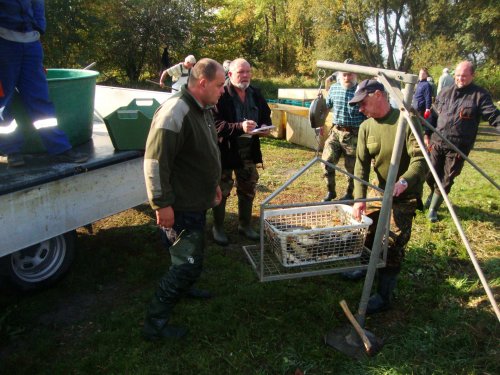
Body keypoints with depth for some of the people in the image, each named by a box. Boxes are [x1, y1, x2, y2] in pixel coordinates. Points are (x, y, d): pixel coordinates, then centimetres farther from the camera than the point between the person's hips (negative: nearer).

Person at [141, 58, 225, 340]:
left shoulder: (204, 109, 9)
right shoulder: (175, 113, -25)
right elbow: (155, 162, -27)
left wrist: (214, 184, 25)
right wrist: (162, 204, -26)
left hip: (197, 201, 10)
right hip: (180, 207, -10)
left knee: (193, 254, 26)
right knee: (188, 262, -4)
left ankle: (182, 286, 51)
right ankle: (155, 322, 11)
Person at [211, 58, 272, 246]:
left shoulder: (255, 94, 6)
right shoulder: (221, 95, -16)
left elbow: (266, 115, 17)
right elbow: (215, 124, -23)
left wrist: (265, 127, -6)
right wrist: (240, 127, -34)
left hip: (249, 151, 6)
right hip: (225, 151, -6)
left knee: (248, 190, 17)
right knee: (222, 191, 6)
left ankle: (245, 225, 36)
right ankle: (218, 227, 26)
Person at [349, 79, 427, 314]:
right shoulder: (366, 127, -2)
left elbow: (420, 159, -25)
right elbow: (361, 164, -8)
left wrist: (404, 182, -44)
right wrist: (359, 198, -20)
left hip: (405, 195, -6)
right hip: (380, 192, 6)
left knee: (393, 244, -9)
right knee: (367, 232, 13)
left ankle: (384, 296, 4)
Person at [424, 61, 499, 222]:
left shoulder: (480, 95, -4)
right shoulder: (445, 93, 9)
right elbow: (434, 114, 16)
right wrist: (427, 134, 12)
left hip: (458, 147, -3)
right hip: (437, 142, 4)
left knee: (446, 180, 4)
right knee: (430, 175, 11)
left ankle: (433, 209, 19)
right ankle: (434, 193, 44)